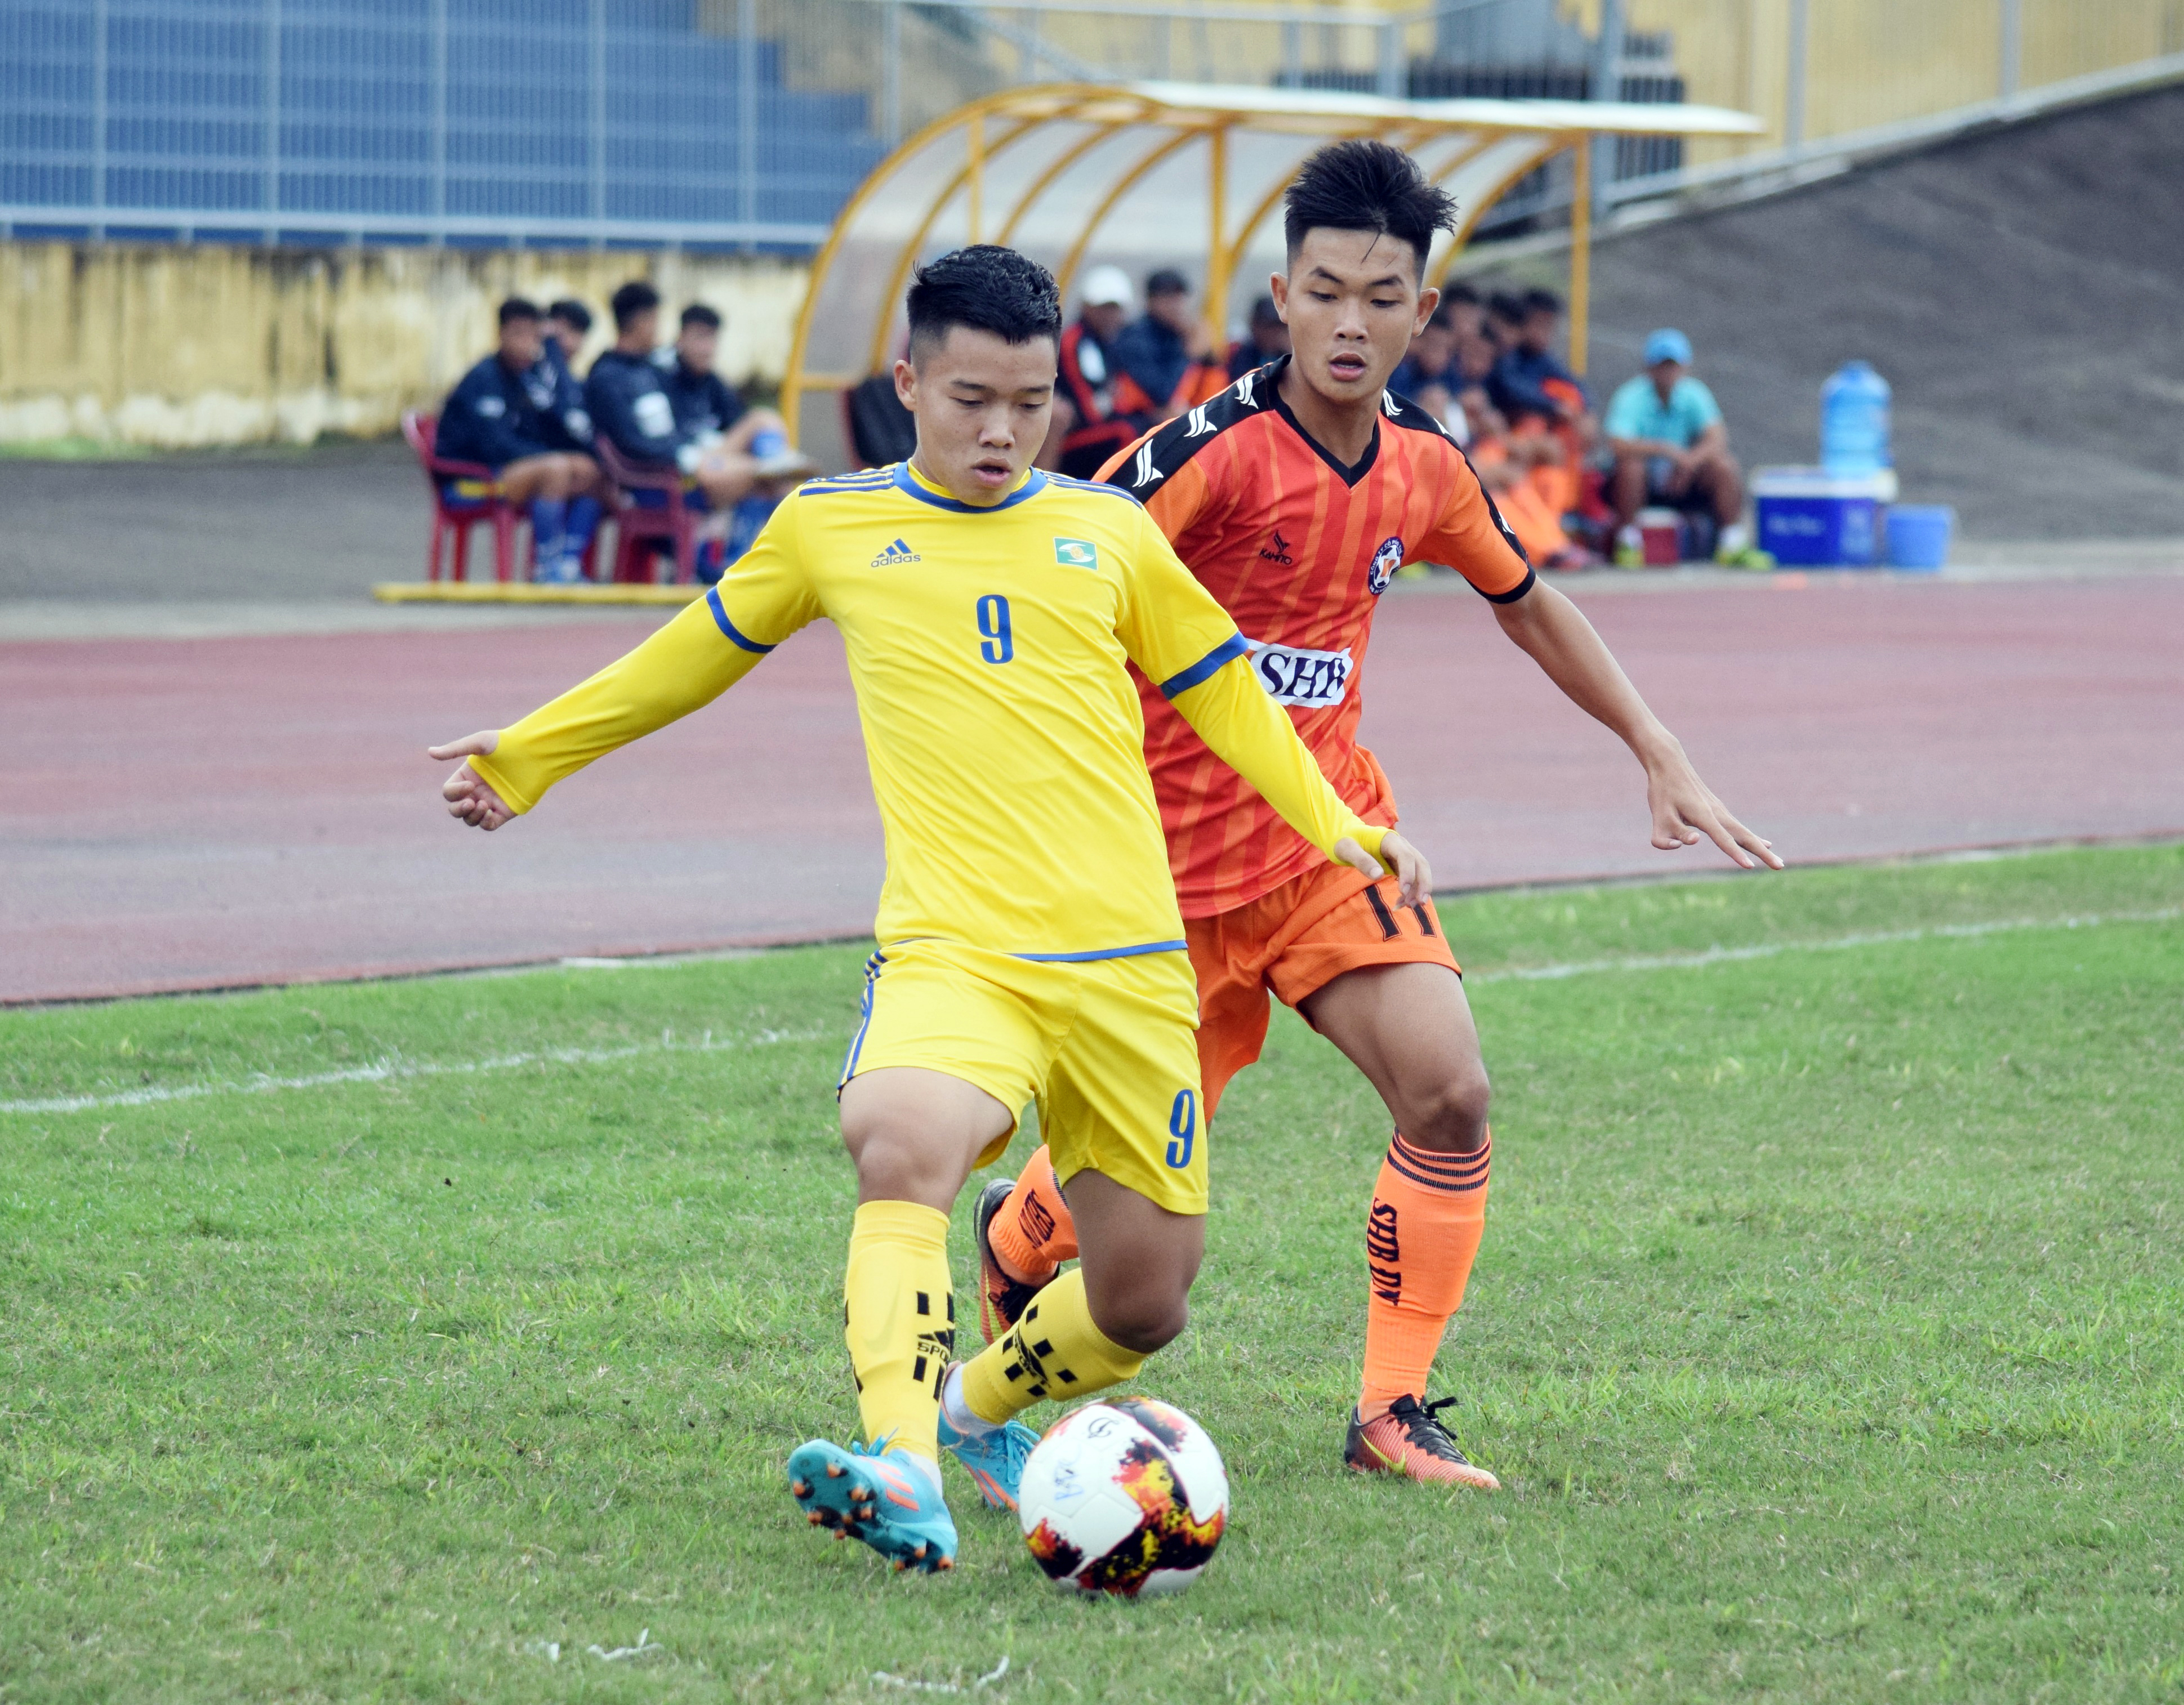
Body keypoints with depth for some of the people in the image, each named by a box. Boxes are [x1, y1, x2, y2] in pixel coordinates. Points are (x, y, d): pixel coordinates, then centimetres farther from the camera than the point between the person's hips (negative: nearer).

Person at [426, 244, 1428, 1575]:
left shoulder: (1109, 532, 11)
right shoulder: (831, 528, 8)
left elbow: (1220, 689, 23)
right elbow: (699, 655, 24)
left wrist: (1341, 830, 14)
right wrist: (529, 755, 32)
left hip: (1128, 962, 3)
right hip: (952, 952, -3)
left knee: (1144, 1303, 5)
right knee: (902, 1146, -36)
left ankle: (979, 1406, 36)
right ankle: (905, 1477, -43)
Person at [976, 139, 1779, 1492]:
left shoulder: (1426, 470, 1)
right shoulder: (1216, 451, -19)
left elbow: (1527, 605, 19)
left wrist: (1663, 757, 17)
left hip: (1331, 835, 4)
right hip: (1177, 857, -4)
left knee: (1450, 1093, -16)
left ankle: (1395, 1409, -4)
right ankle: (1010, 1243, 41)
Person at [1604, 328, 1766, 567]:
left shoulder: (1693, 393, -3)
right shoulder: (1631, 397, -16)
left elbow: (1717, 439, -14)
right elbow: (1618, 446, -31)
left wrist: (1691, 459, -34)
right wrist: (1666, 449, -39)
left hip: (1683, 482, 4)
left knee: (1724, 465, -18)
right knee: (1631, 464, -36)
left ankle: (1734, 545, -10)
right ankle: (1628, 545, -22)